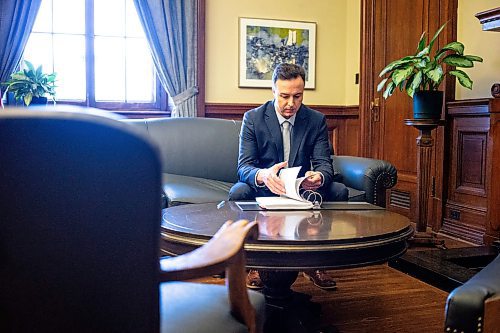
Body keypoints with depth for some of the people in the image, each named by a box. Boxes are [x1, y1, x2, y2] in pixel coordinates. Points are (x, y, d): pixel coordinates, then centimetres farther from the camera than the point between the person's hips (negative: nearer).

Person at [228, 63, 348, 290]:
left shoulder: (317, 120, -1)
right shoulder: (253, 118, -7)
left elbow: (324, 163, -8)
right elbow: (243, 166, -15)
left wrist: (319, 176, -35)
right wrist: (262, 175, -41)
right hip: (264, 189, -2)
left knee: (339, 191, -23)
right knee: (238, 192, -32)